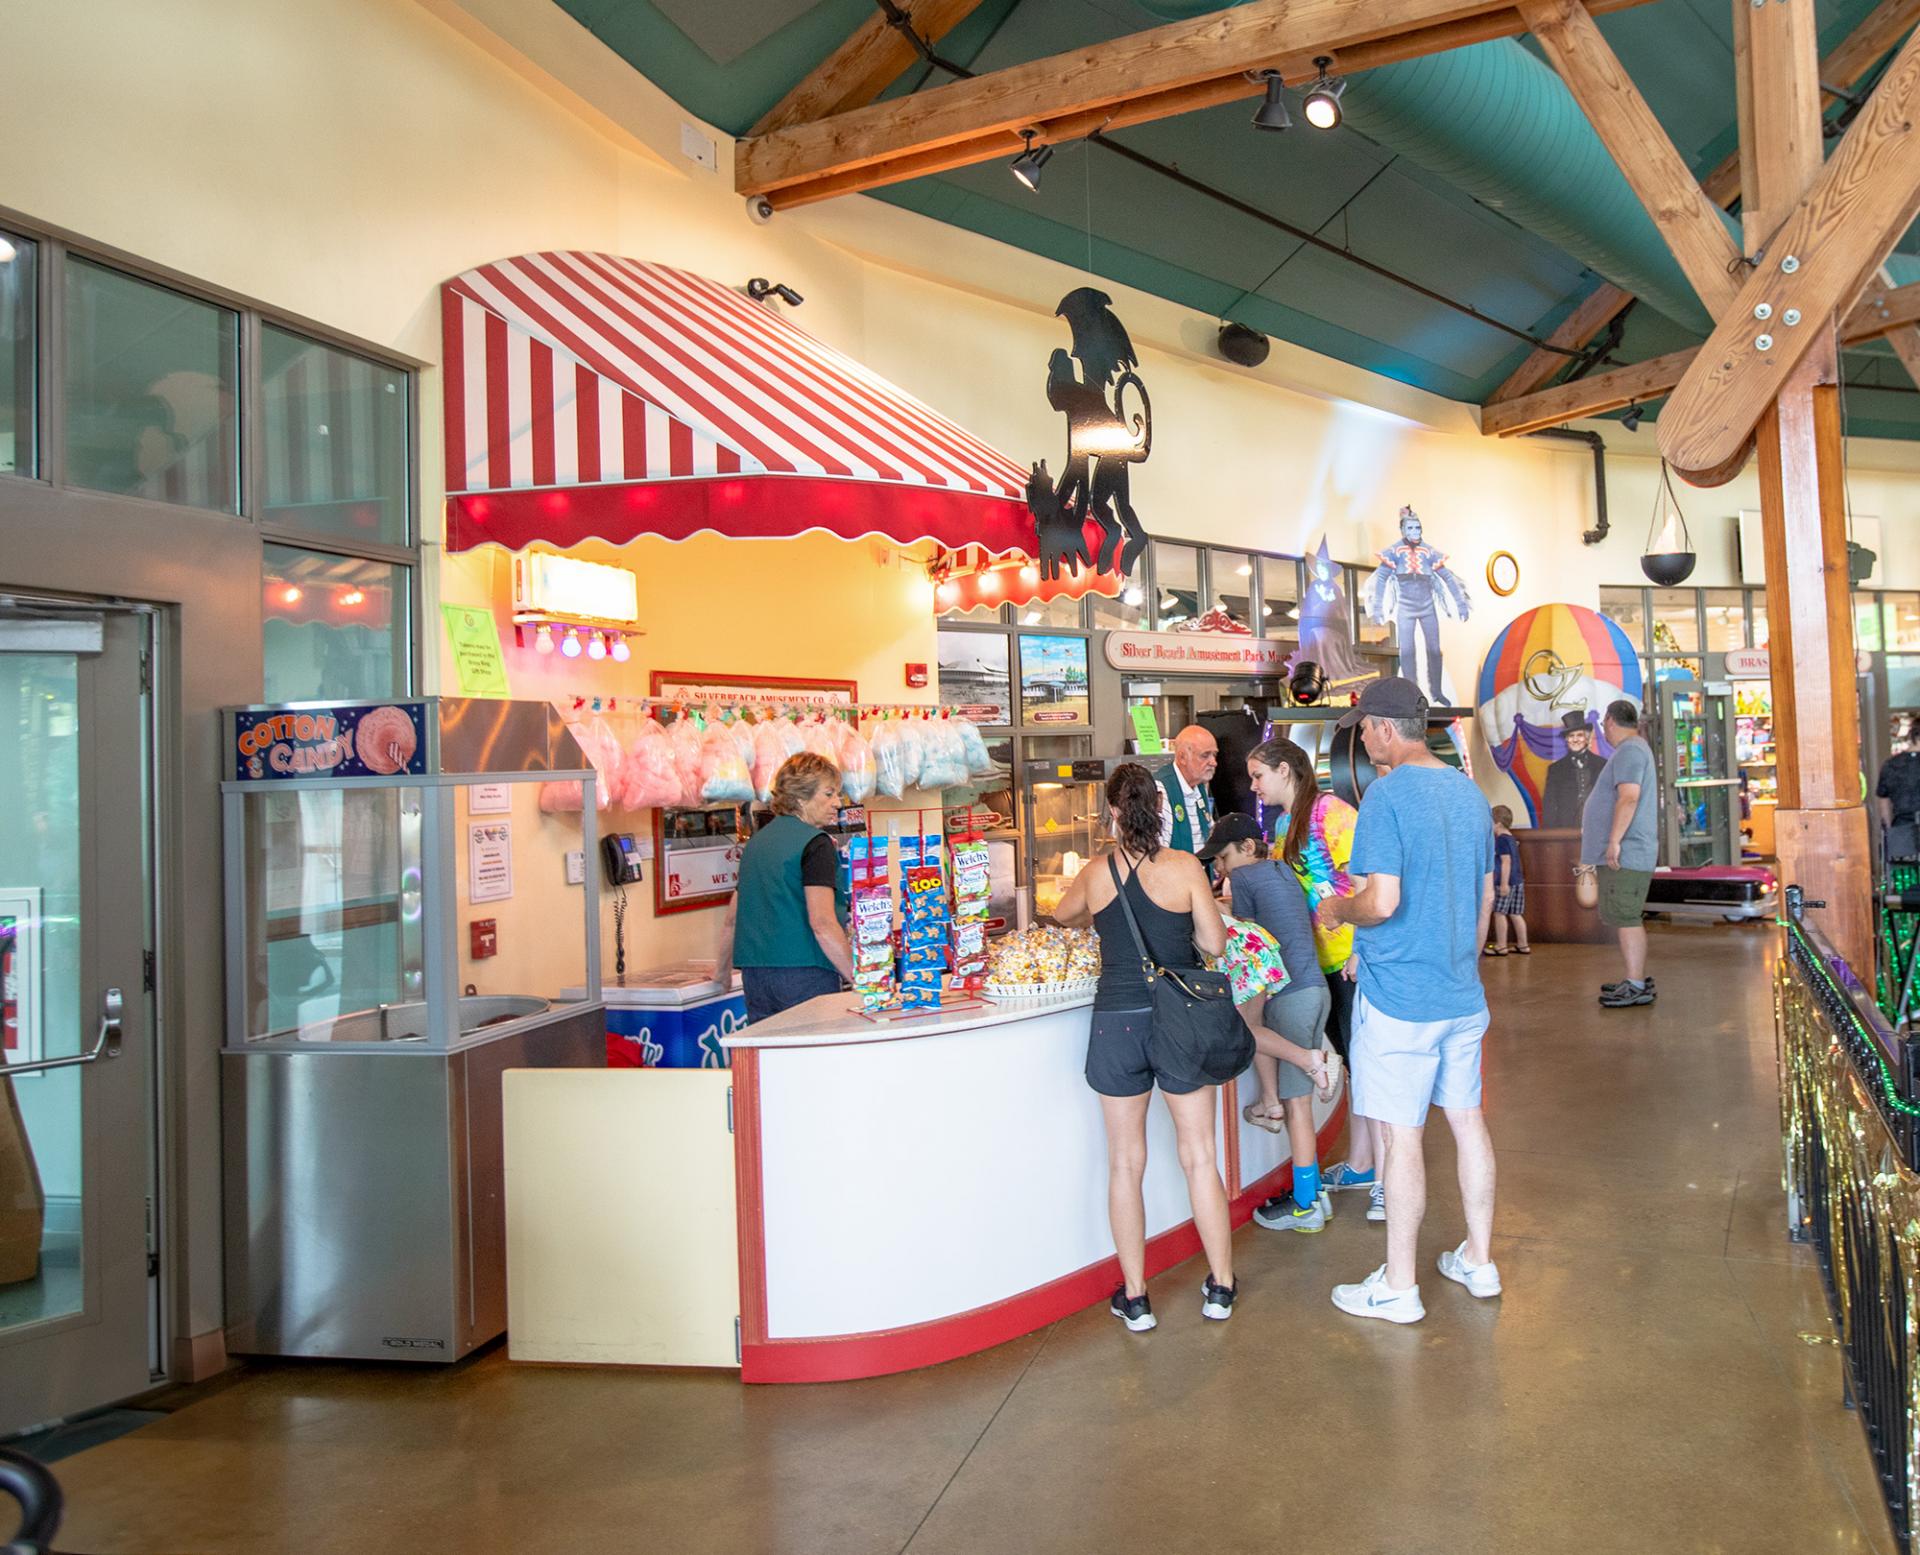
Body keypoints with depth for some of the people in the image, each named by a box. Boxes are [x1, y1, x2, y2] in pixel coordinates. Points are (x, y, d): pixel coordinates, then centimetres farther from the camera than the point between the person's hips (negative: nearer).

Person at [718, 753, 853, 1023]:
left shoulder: (757, 841, 17)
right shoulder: (815, 843, -8)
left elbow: (733, 916, 25)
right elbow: (822, 922, -18)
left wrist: (724, 967, 38)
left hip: (754, 973, 8)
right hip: (804, 971, -8)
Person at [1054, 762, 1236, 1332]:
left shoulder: (1095, 875, -1)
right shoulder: (1184, 867, -8)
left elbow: (1060, 915, 19)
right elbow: (1215, 942, -5)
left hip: (1116, 1023, 0)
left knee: (1125, 1163, 10)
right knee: (1199, 1156, 12)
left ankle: (1134, 1298, 18)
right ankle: (1221, 1286, 23)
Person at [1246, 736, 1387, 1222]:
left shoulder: (1330, 812, -14)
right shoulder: (1284, 823, 14)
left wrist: (1360, 951, -23)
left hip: (1355, 961, -9)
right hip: (1324, 962, 9)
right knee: (1353, 1063, 17)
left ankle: (1387, 1181, 3)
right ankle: (1360, 1166, 28)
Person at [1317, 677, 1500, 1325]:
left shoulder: (1387, 793, -16)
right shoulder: (1470, 792, 8)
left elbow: (1383, 900, -24)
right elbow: (1486, 897, 15)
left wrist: (1337, 910, -4)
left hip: (1400, 998, -8)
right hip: (1463, 995, 8)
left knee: (1403, 1137, 1)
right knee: (1468, 1120, 17)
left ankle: (1398, 1288, 12)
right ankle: (1479, 1260, 30)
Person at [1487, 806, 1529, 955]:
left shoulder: (1501, 839, -13)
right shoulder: (1511, 838, 15)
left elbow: (1506, 861, -19)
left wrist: (1504, 883, -21)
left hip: (1506, 882, -9)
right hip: (1518, 881, 9)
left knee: (1499, 913, -2)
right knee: (1515, 914, 12)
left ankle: (1501, 946, 1)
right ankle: (1523, 945, 15)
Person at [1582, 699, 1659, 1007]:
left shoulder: (1630, 751, -13)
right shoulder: (1631, 750, 21)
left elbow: (1629, 798, -24)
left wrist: (1614, 840, -26)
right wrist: (1591, 828, 34)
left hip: (1624, 853, -11)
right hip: (1619, 854, 11)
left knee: (1625, 918, -10)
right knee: (1620, 917, 15)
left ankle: (1637, 987, -9)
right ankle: (1636, 978, 21)